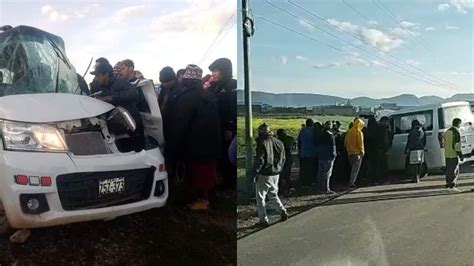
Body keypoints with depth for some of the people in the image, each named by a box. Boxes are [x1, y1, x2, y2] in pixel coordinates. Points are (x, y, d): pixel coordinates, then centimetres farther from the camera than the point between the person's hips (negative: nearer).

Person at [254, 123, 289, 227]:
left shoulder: (262, 144, -17)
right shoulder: (279, 143, 5)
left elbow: (259, 160, -17)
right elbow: (283, 159, 11)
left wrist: (256, 171, -5)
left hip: (264, 175, -7)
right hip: (276, 174, 7)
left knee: (260, 198, 5)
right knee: (273, 194, 25)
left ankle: (264, 219, 6)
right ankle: (282, 211, 12)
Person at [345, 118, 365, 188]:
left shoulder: (349, 132, 8)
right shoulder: (359, 132, -11)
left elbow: (345, 143, 12)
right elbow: (360, 143, -13)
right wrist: (362, 151, -6)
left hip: (350, 153, 6)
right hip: (357, 153, -6)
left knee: (353, 168, 18)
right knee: (355, 169, -1)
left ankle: (352, 182, 18)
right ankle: (351, 183, -5)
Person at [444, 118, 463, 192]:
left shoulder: (447, 132, 11)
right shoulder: (456, 132, -16)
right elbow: (457, 146, -19)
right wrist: (461, 155, -12)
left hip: (447, 155, 8)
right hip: (454, 155, -8)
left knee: (449, 170, 13)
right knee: (455, 171, -3)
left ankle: (448, 185, 17)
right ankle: (451, 186, -4)